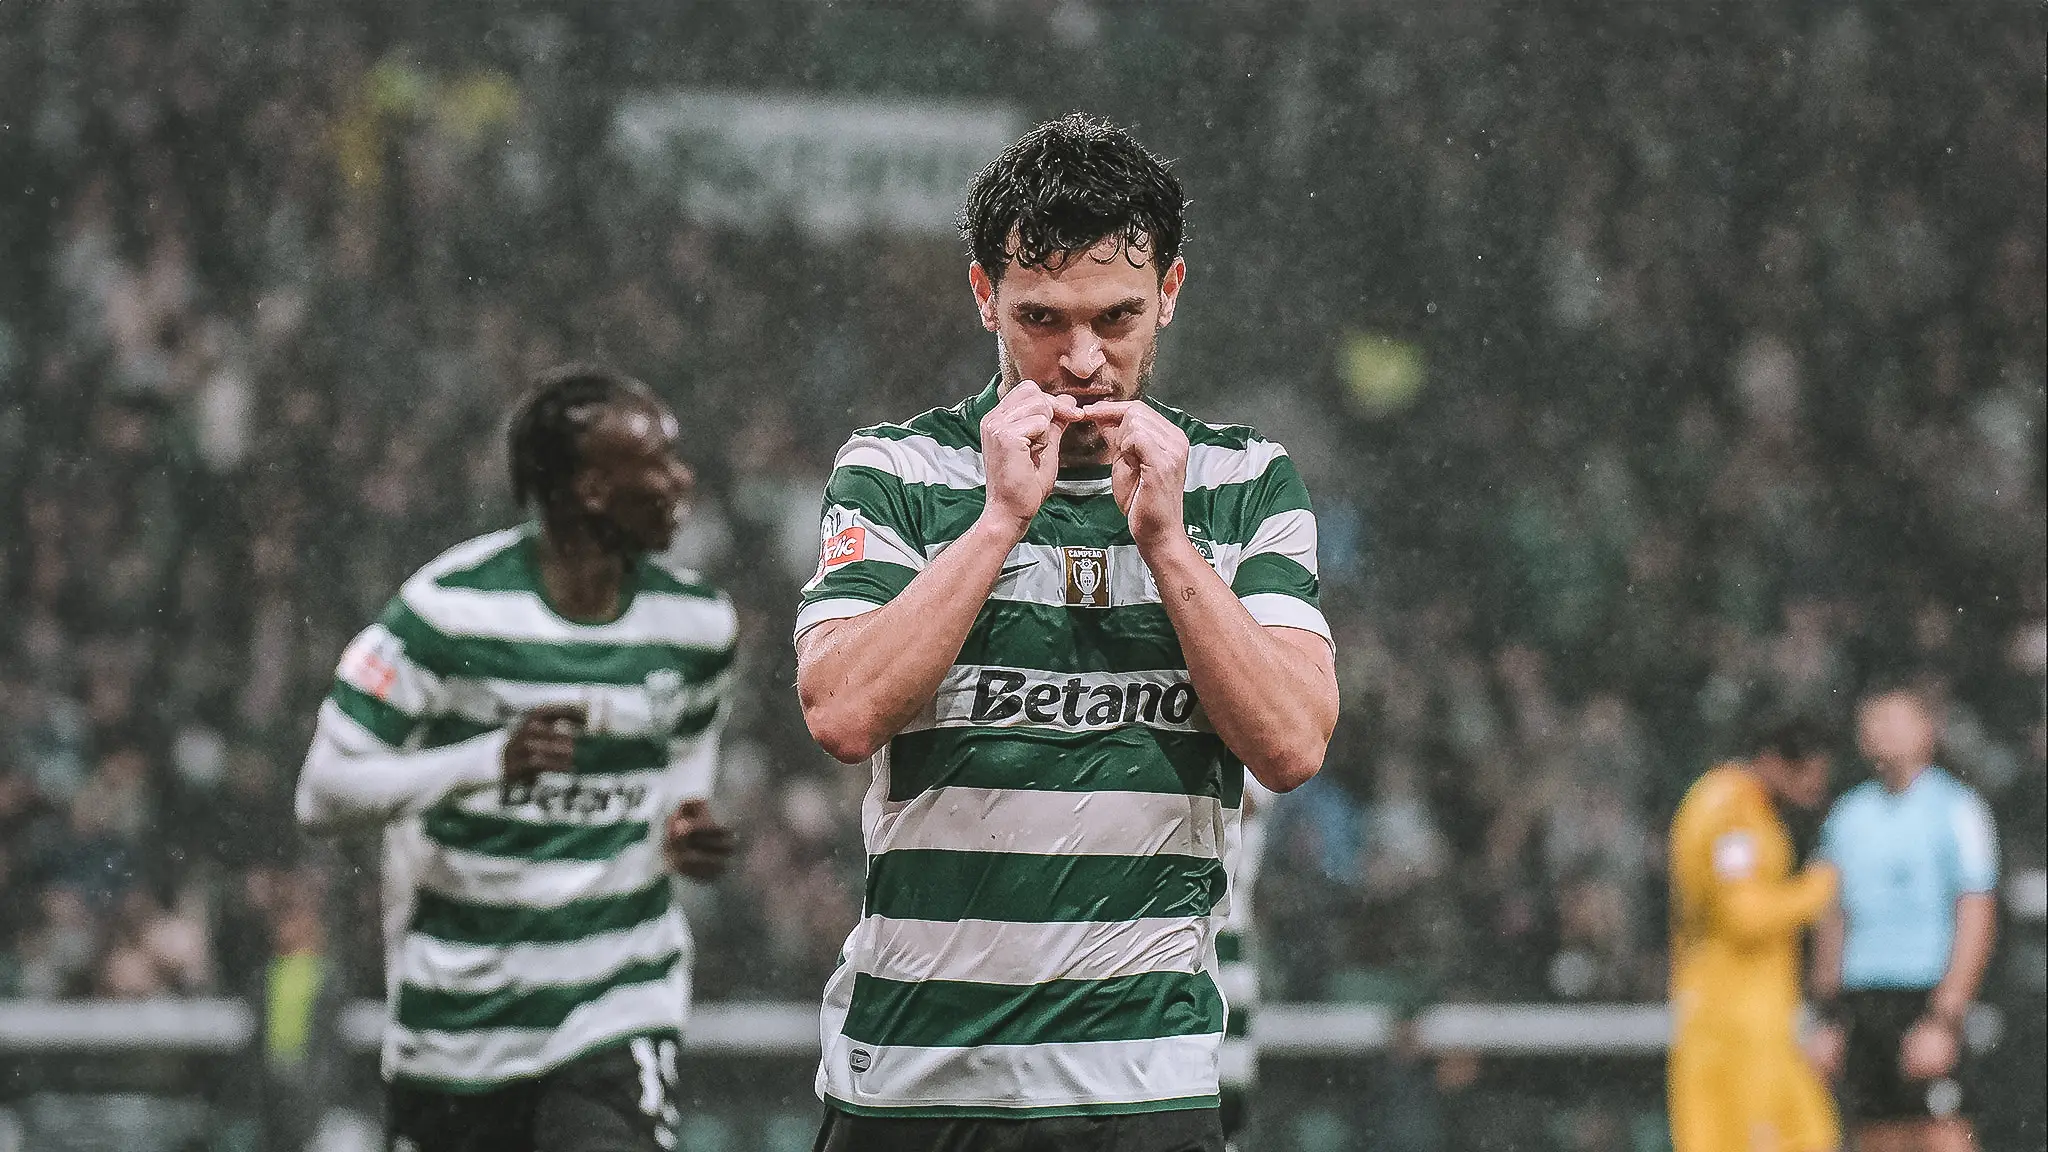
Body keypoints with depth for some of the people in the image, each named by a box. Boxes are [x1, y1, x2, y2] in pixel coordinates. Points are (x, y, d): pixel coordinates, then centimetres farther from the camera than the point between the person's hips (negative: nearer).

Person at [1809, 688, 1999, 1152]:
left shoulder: (1955, 809, -3)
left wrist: (1943, 1022, -15)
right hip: (1859, 1006, 6)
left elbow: (1976, 922, -8)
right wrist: (1829, 1019, 13)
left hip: (1924, 1002, -6)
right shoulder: (1848, 815, 15)